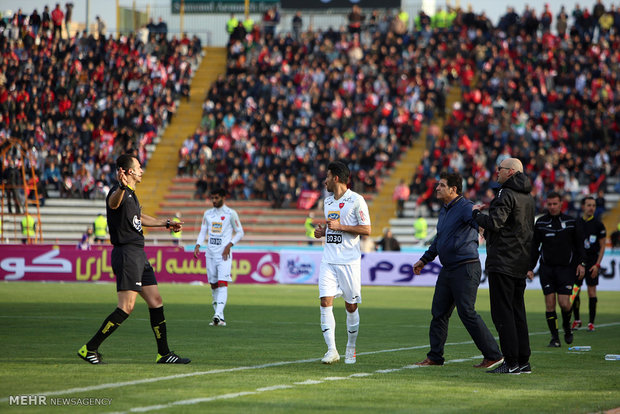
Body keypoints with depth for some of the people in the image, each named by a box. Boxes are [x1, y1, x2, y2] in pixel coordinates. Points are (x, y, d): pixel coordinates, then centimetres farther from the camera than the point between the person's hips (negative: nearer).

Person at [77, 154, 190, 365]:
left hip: (138, 255, 10)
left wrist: (166, 223, 47)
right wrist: (122, 187, -62)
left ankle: (164, 353, 16)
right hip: (127, 253, -10)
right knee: (126, 307, -14)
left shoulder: (131, 194, 18)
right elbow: (113, 203, -41)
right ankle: (90, 348, -10)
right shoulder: (119, 192, -14)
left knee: (156, 301, 10)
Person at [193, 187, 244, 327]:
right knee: (213, 285, 6)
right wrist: (197, 245, -2)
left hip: (224, 254, -5)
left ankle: (218, 315, -27)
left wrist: (229, 245, -11)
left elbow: (240, 233, 3)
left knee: (222, 284, -16)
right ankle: (219, 317, 14)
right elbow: (203, 232, 16)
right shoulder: (207, 214, 13)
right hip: (210, 253, 5)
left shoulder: (231, 214, -1)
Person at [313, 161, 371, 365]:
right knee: (325, 302, -9)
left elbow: (366, 229, -9)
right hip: (329, 259, 5)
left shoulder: (356, 200, -7)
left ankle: (351, 349, 18)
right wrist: (322, 230, 6)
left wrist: (340, 226, -16)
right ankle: (331, 350, -11)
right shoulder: (327, 201, 15)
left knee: (351, 306, 2)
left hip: (349, 261, -5)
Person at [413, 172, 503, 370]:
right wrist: (424, 260, 38)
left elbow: (478, 222, -31)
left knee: (467, 312, -12)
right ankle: (435, 356, 20)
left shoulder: (465, 207, -11)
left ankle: (493, 355, -6)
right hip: (448, 270, 9)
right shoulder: (444, 211, 18)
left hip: (466, 268, -9)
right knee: (439, 312, 10)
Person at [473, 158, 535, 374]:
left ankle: (511, 362, -9)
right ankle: (523, 361, 12)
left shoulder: (506, 194, -13)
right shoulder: (528, 197, 16)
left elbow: (494, 223, -21)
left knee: (502, 312, -6)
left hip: (503, 262, -9)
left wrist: (476, 213, -6)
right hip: (521, 263, 9)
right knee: (517, 311, 12)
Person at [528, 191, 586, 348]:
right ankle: (554, 337, 2)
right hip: (547, 268, 1)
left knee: (564, 303, -10)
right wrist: (530, 268, 6)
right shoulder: (540, 223, 6)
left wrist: (581, 263, 0)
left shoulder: (571, 222, 6)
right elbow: (535, 247, 11)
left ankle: (567, 326, 20)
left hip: (566, 267, -1)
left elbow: (578, 245, 11)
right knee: (550, 304, -5)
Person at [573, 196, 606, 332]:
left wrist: (597, 264, -7)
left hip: (592, 262, -2)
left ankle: (591, 323, 1)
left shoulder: (598, 225, 0)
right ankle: (577, 320, 17)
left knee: (592, 292, -4)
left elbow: (602, 247, 1)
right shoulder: (575, 223, 5)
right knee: (574, 292, 0)